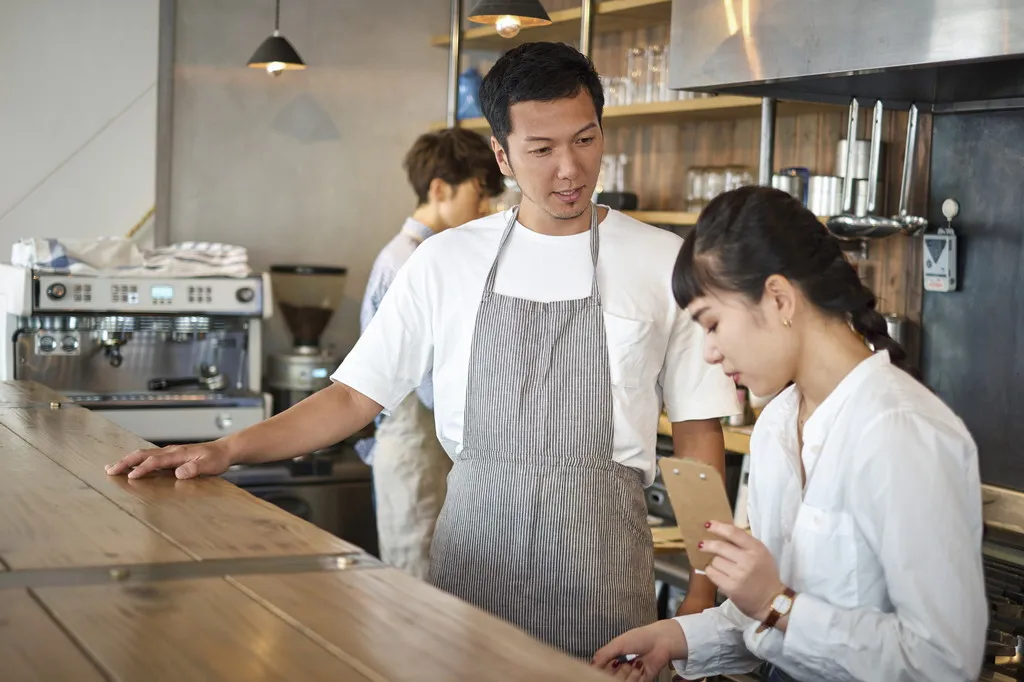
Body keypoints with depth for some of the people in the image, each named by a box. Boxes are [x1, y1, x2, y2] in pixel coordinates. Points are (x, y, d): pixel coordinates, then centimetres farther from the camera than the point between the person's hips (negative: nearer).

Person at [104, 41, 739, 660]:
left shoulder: (663, 263, -2)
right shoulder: (447, 260, 2)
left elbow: (698, 432, 2)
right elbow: (356, 396, 3)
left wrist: (702, 593, -4)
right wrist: (226, 450, -8)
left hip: (600, 553, -1)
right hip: (474, 543, 1)